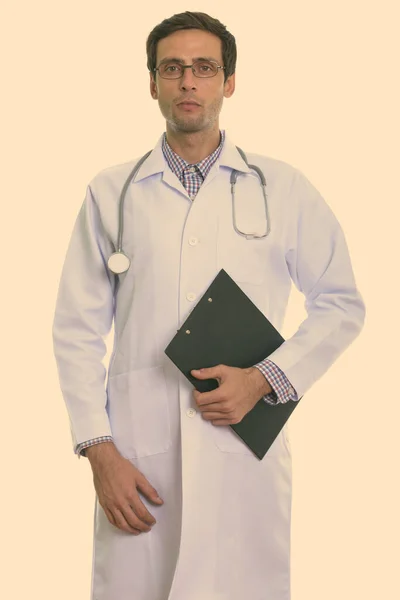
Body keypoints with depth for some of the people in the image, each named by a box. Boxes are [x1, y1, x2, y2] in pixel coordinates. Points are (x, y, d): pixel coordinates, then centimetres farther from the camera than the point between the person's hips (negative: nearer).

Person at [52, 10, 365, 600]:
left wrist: (264, 378, -5)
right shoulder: (111, 192, 8)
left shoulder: (284, 189, 7)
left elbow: (343, 304, 9)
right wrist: (100, 450, -3)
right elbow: (77, 330, 6)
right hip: (140, 450, 0)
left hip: (247, 449, 0)